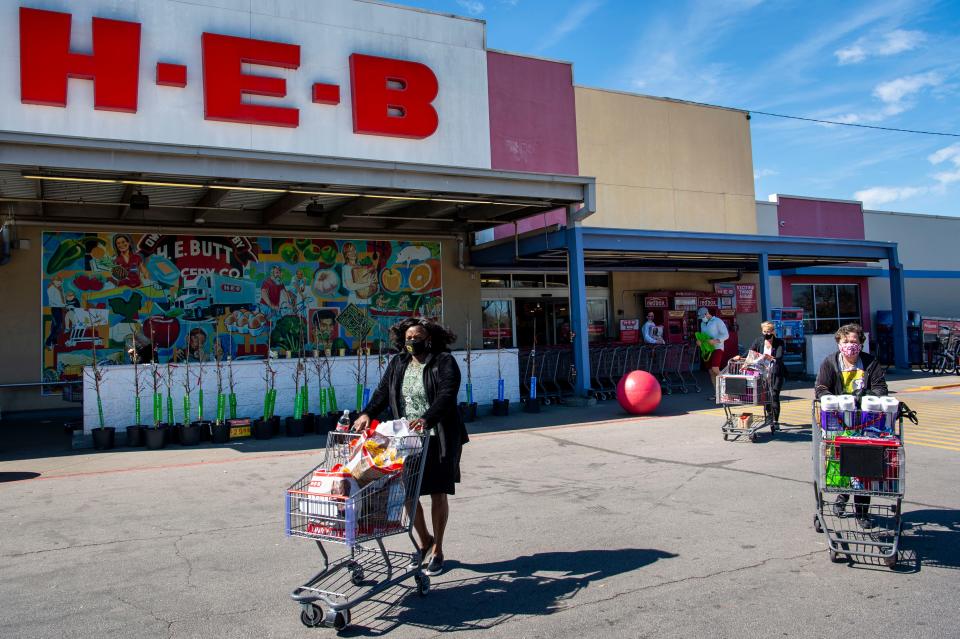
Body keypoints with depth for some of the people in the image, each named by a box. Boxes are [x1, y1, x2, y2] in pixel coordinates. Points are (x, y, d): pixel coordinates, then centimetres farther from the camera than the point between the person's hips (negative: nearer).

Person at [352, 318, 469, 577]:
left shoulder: (444, 362, -6)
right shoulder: (397, 364, 11)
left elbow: (446, 395, -19)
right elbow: (383, 392, 4)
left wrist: (426, 419, -35)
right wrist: (367, 414, -16)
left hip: (437, 438, -4)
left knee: (438, 493, 4)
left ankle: (437, 550, 22)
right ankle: (424, 540, 28)